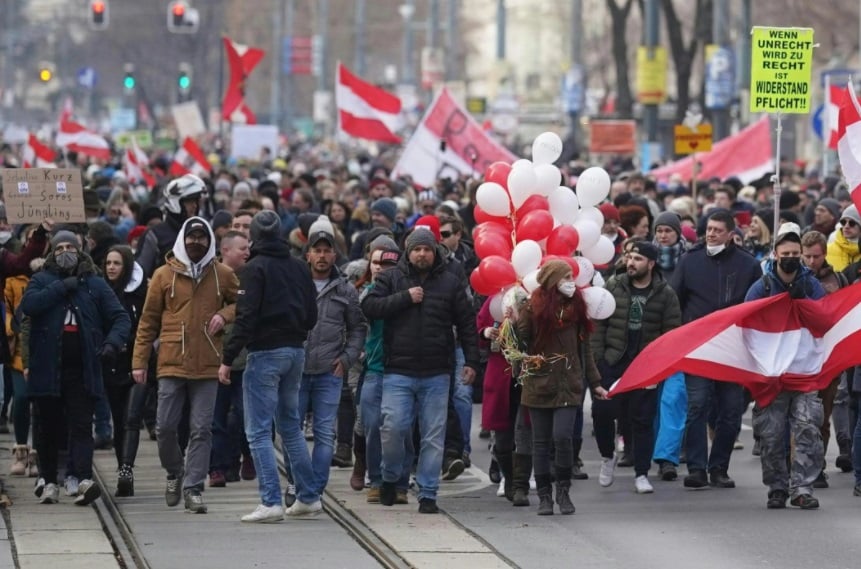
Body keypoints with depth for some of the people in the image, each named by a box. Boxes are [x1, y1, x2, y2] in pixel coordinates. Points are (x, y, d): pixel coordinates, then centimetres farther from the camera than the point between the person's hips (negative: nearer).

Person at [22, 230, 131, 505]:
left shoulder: (95, 284, 8)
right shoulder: (42, 280, 8)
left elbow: (121, 318, 5)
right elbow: (29, 305, -12)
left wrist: (113, 342, -14)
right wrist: (62, 287, -12)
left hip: (82, 370, 0)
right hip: (47, 368, 0)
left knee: (81, 426, -8)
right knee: (49, 427, 8)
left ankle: (85, 480, -19)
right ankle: (48, 480, 20)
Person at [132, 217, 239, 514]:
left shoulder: (222, 275, 5)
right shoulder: (164, 275, 3)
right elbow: (148, 320, 6)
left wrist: (225, 315, -5)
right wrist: (139, 361, 2)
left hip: (207, 366, 0)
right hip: (172, 364, 0)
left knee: (201, 429, -2)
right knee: (165, 427, 0)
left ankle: (193, 488, 3)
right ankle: (175, 473, 25)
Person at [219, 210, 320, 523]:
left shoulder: (255, 268, -11)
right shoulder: (299, 267, 8)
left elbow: (246, 318, -17)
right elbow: (312, 316, 10)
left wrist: (228, 359, -14)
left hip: (265, 353, -7)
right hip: (296, 351, 7)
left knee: (258, 430, -5)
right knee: (291, 426, 17)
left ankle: (271, 502, -13)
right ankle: (308, 497, 17)